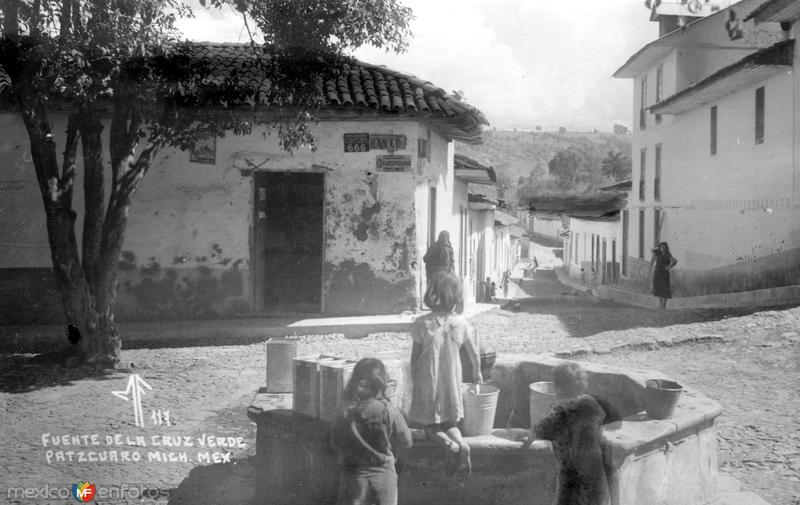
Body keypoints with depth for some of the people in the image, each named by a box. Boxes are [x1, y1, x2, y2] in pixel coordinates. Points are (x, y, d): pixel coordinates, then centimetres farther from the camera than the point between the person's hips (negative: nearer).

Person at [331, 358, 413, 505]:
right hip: (383, 472, 0)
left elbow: (334, 443, 2)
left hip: (352, 474, 1)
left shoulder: (344, 411, -9)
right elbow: (405, 441, -2)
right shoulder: (387, 411, -13)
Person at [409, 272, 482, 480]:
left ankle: (450, 445, -16)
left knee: (431, 427, 13)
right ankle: (461, 443, -13)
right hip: (452, 383, 2)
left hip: (427, 383, -2)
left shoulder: (422, 324, -14)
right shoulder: (462, 324, -7)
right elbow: (474, 356, 5)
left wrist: (415, 383, 9)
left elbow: (414, 359, -6)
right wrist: (477, 374, 25)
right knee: (449, 424, 18)